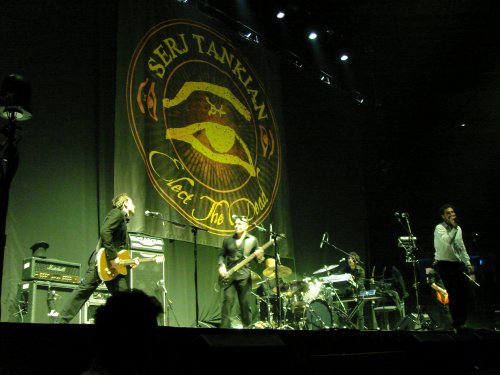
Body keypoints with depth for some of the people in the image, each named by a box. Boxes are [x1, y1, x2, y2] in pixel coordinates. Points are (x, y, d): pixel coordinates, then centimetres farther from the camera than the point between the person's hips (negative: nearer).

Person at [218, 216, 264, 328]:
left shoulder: (252, 240, 7)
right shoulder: (228, 240, 12)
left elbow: (258, 258, 8)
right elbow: (221, 255, 17)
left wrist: (259, 257, -15)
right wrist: (221, 266, -1)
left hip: (244, 275, -1)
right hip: (228, 275, 1)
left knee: (245, 305, -1)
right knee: (227, 301, -12)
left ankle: (247, 327, 9)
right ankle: (224, 326, -11)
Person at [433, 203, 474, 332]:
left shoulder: (458, 228, 12)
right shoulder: (439, 228, -9)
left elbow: (462, 247, 18)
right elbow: (446, 240, -29)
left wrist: (468, 263, 13)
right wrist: (453, 227, -23)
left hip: (458, 263, 6)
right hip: (445, 264, -6)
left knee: (463, 292, 3)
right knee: (453, 294, -9)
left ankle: (462, 322, 16)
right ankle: (456, 324, 0)